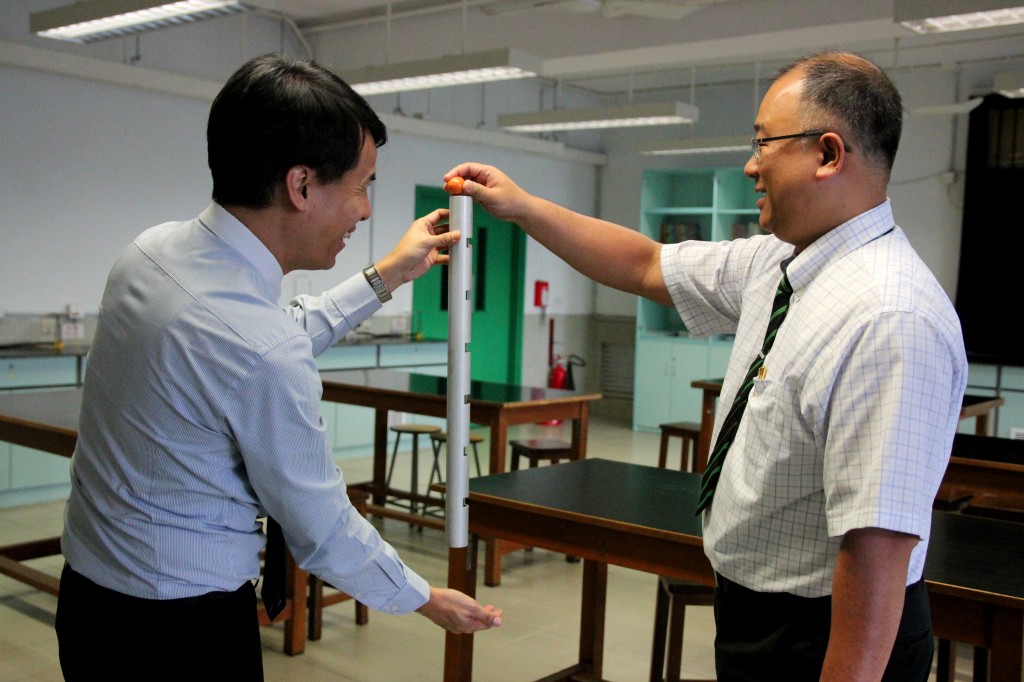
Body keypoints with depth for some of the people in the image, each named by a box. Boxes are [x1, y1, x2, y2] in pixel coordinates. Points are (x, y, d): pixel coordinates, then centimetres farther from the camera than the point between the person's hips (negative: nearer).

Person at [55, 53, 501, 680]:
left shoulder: (154, 248, -6)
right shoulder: (264, 351, -30)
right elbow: (322, 528, -17)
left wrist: (385, 278, 13)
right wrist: (425, 599, -1)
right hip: (182, 631, -8)